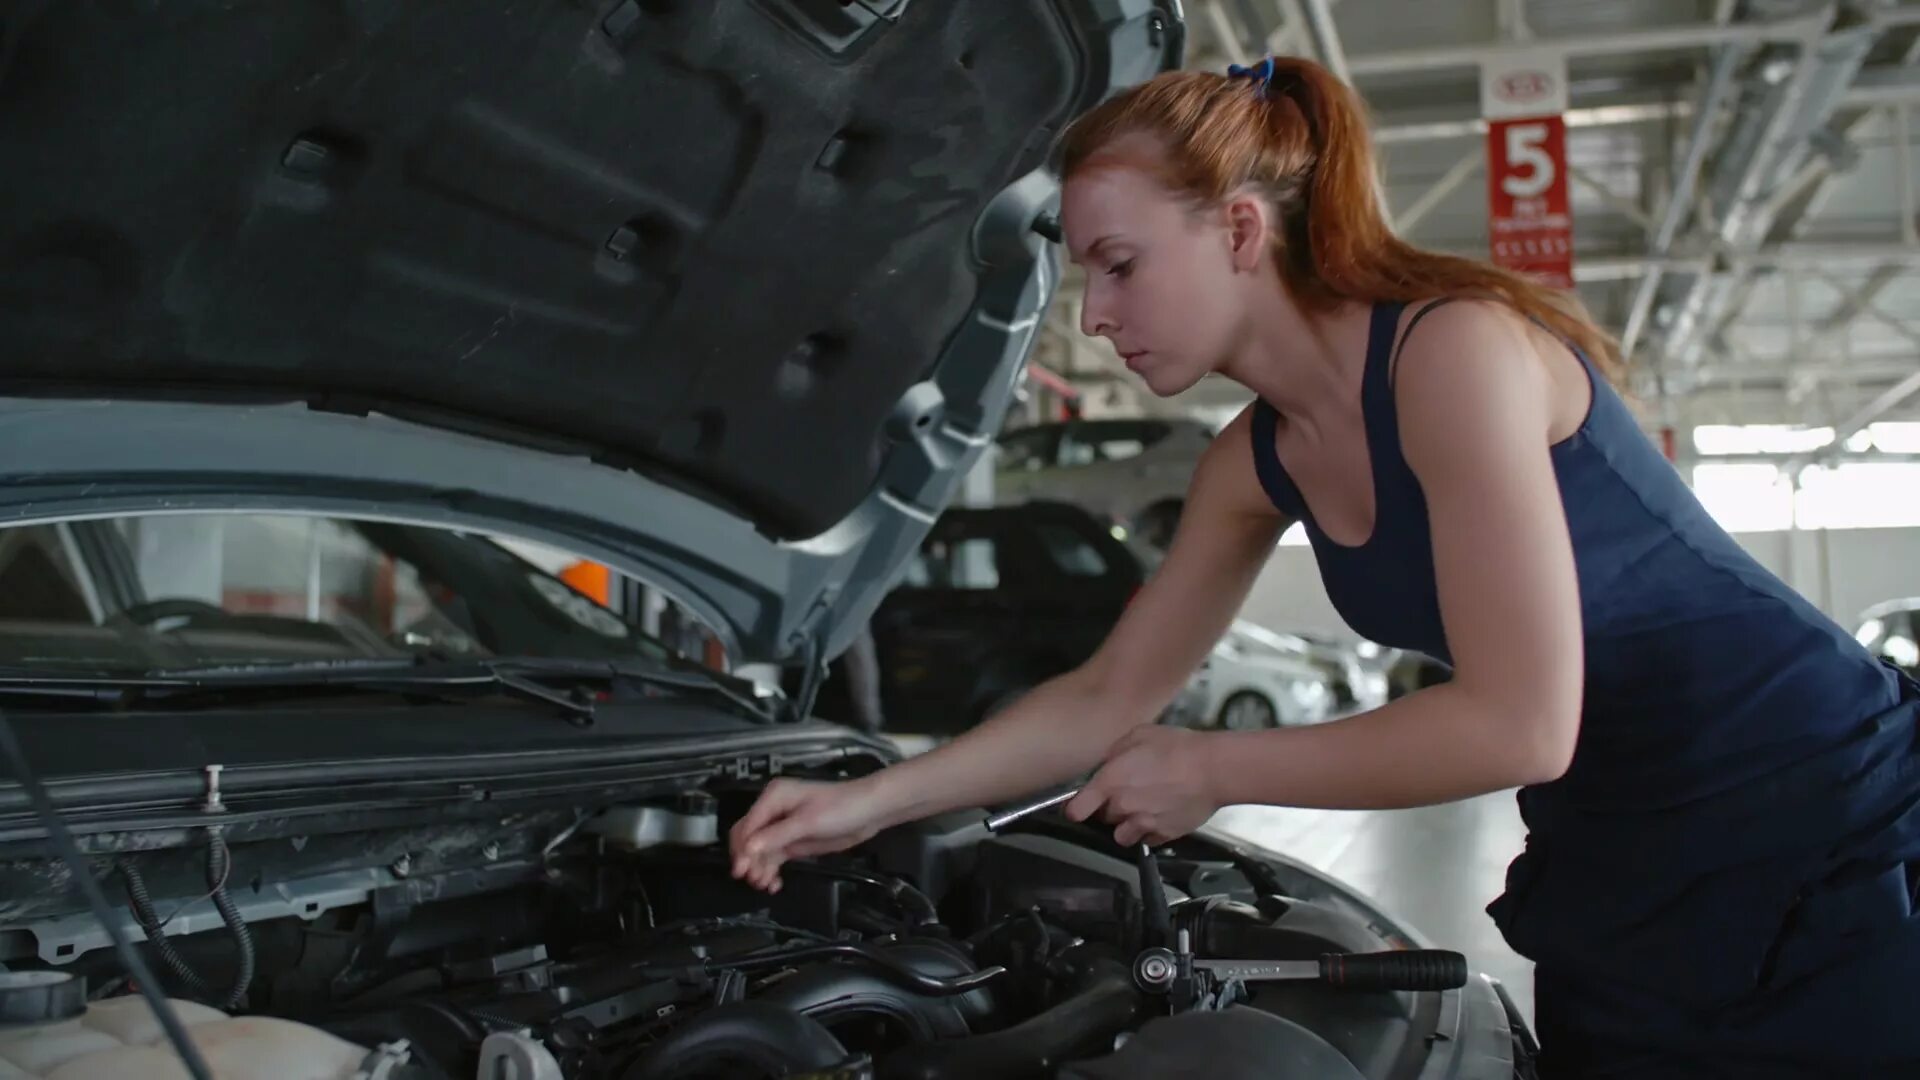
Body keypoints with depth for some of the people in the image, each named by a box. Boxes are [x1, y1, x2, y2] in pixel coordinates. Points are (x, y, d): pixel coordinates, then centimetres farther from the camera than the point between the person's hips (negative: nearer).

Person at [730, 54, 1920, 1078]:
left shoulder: (1454, 346, -23)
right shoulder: (1259, 462, 1)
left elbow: (1520, 723, -28)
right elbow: (1109, 699, 8)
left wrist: (1210, 771, -18)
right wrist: (872, 801, 1)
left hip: (1820, 831, -7)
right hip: (1613, 885, 7)